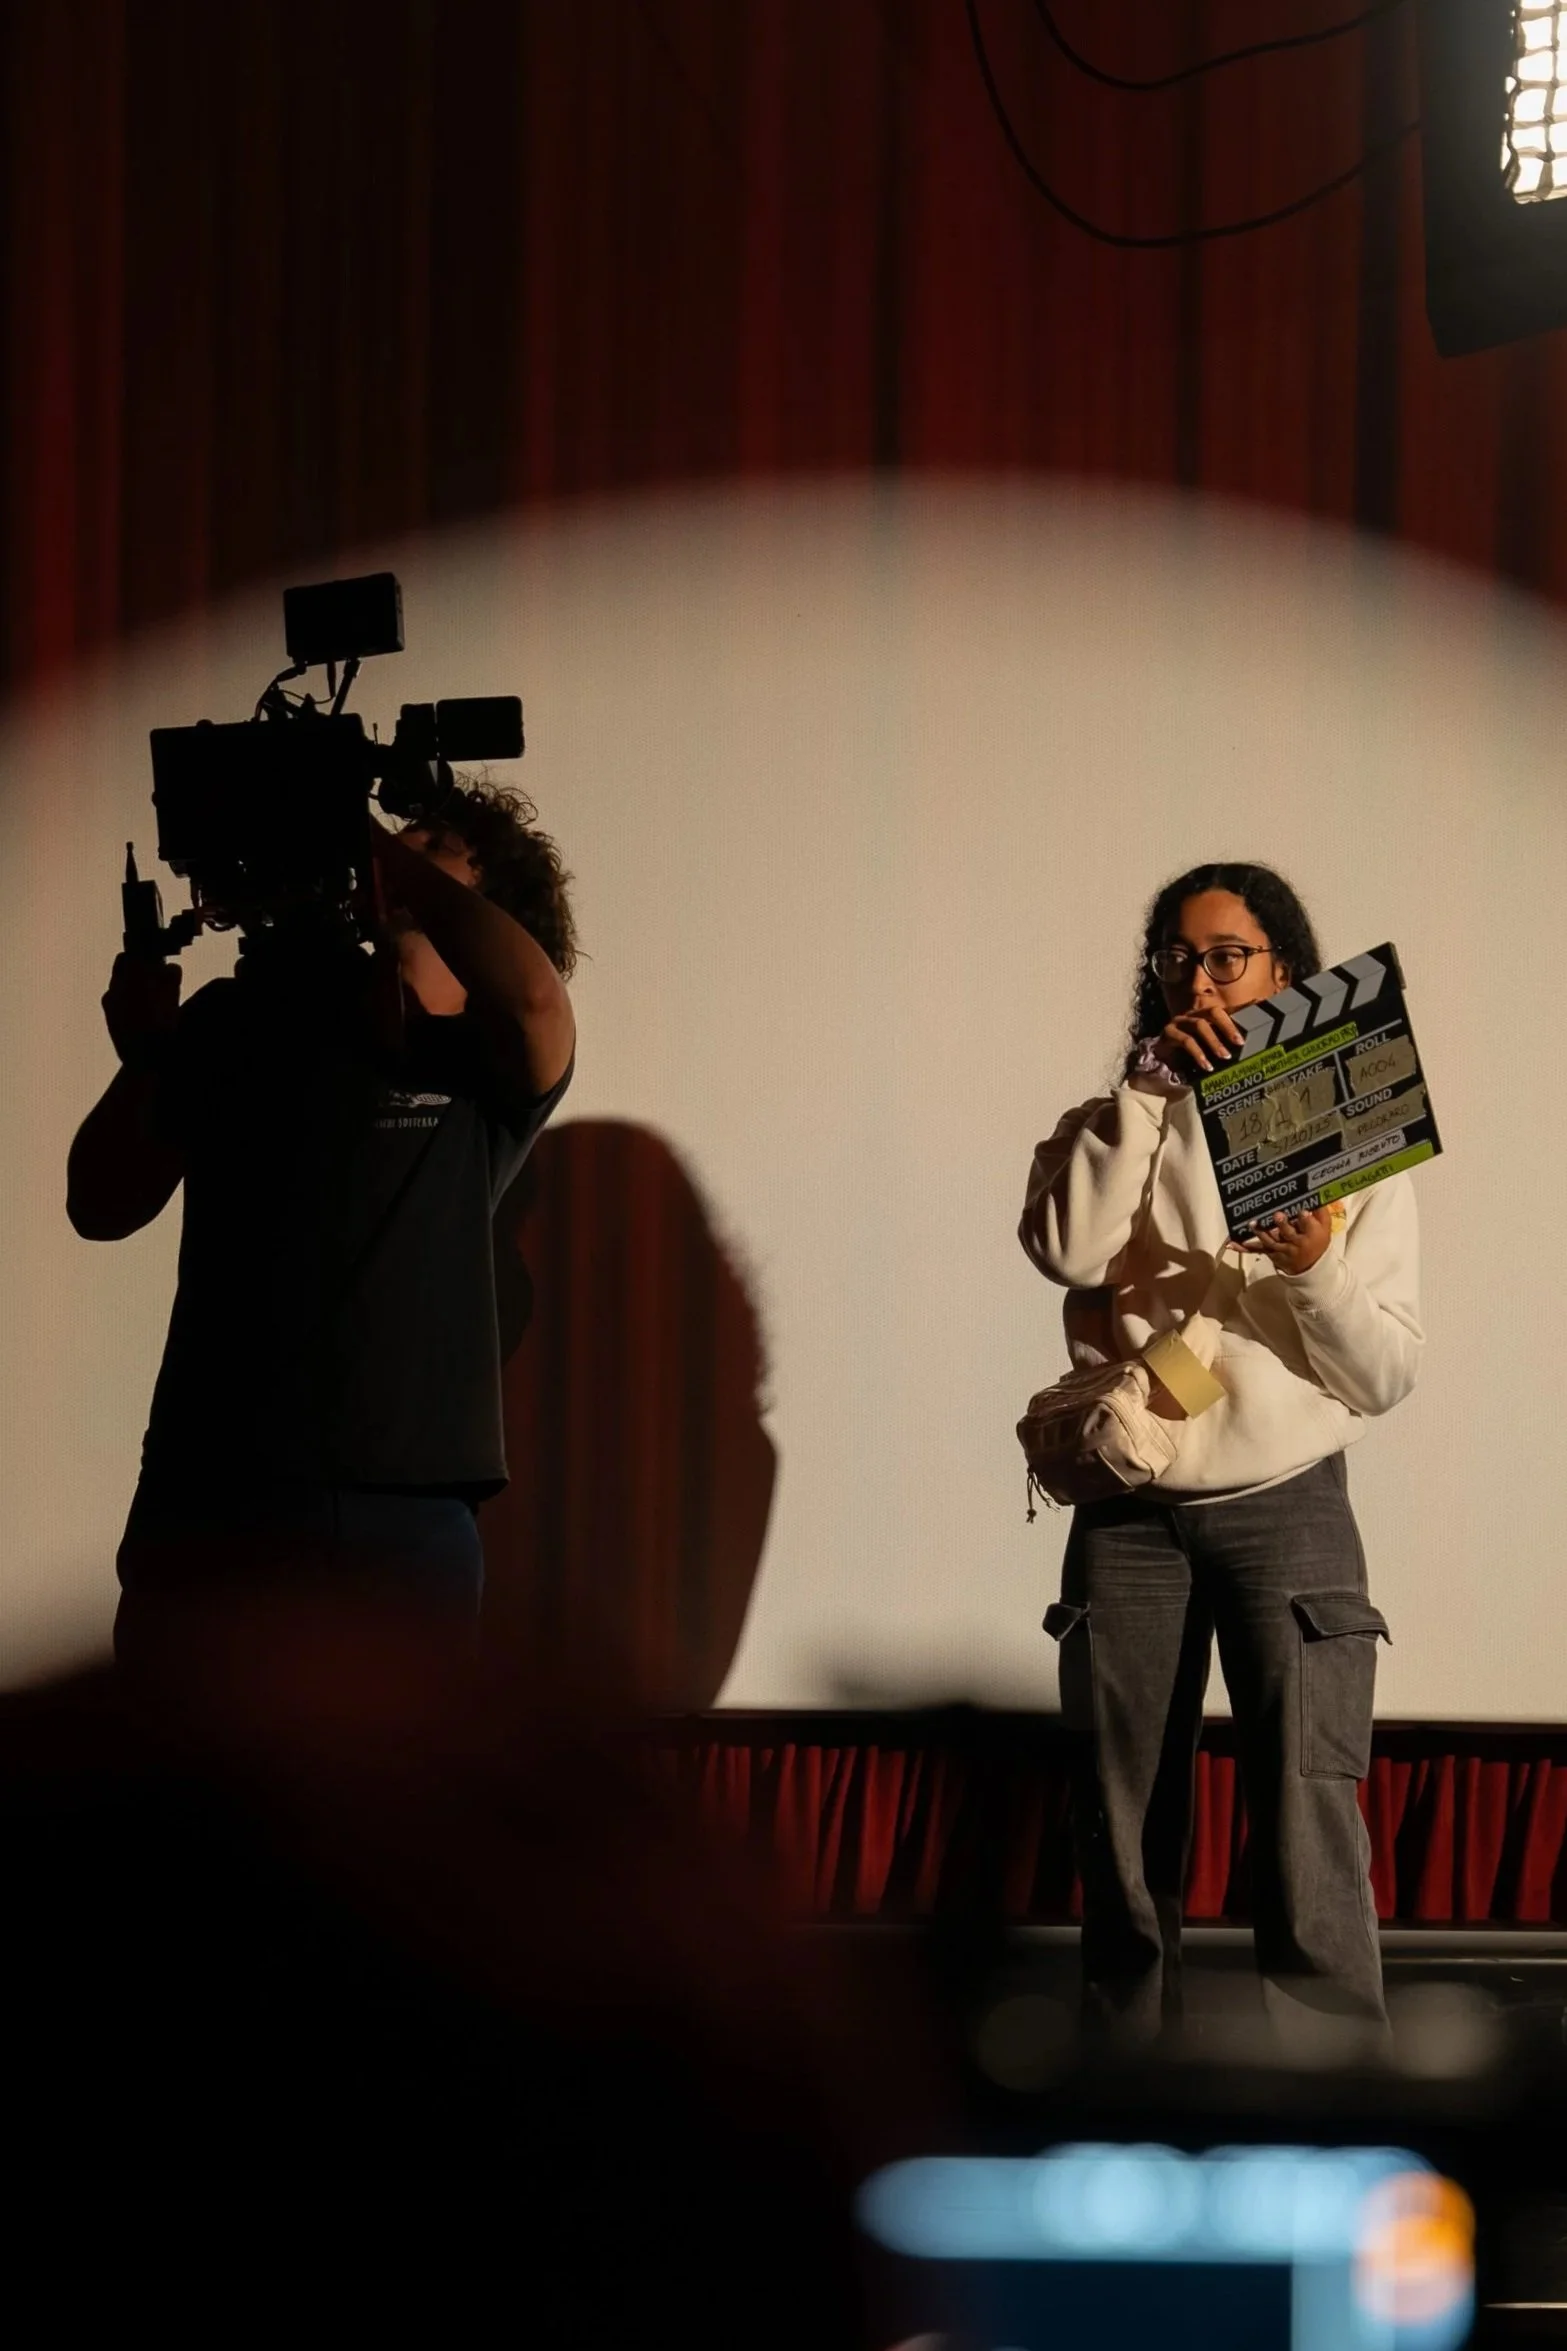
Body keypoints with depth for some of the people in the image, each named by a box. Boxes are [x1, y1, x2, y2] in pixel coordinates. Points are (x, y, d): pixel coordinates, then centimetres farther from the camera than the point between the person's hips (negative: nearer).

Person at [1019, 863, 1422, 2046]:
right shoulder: (1113, 1130, 8)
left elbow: (1388, 1376, -1)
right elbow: (1065, 1248, -16)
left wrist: (1317, 1273, -19)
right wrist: (1155, 1088, -15)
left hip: (1288, 1511, -2)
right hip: (1129, 1515, 2)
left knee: (1310, 1818, -13)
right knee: (1124, 1826, 7)